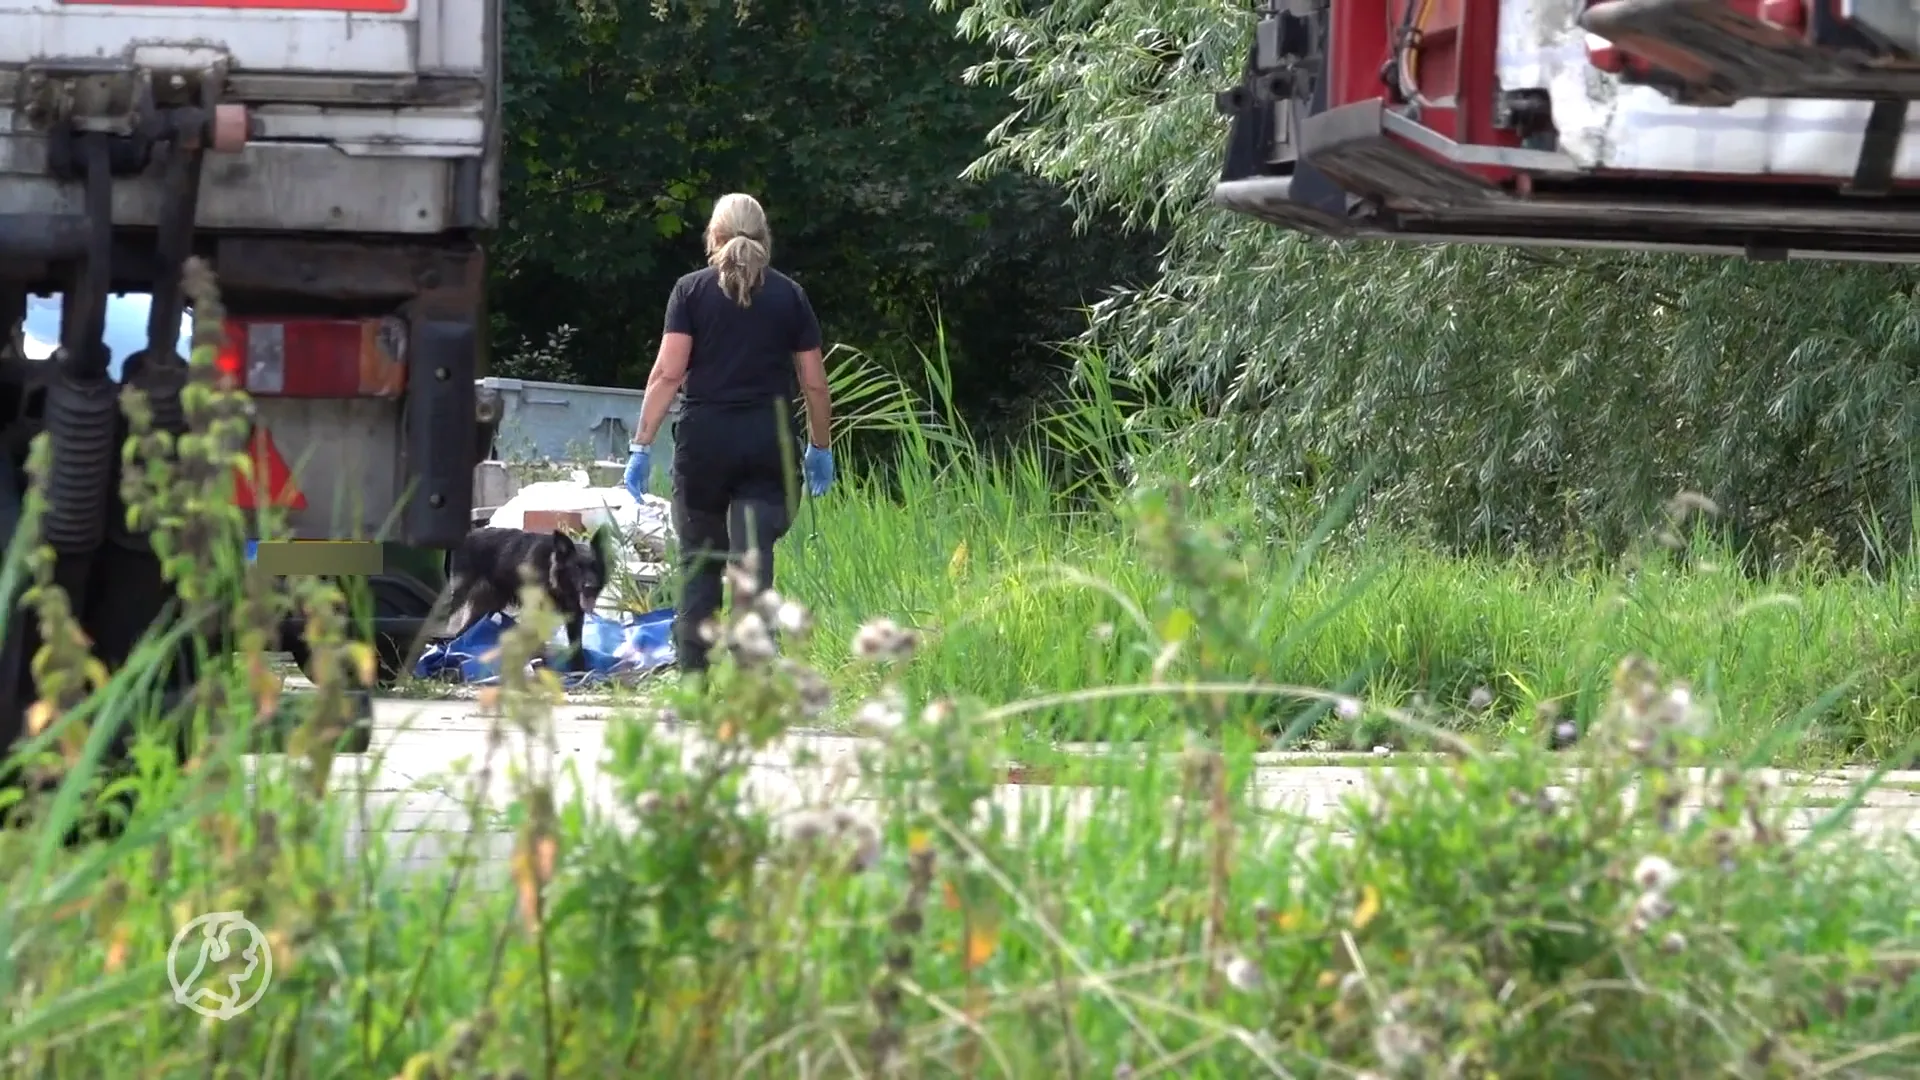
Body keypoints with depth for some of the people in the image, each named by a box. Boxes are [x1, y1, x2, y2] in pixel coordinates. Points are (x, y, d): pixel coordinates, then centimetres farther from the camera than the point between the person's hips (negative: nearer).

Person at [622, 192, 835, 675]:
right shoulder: (790, 295, 7)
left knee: (699, 563, 10)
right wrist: (820, 448, 19)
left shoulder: (691, 291, 2)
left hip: (704, 436, -1)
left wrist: (641, 444, -4)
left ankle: (695, 677, 10)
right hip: (769, 439, 1)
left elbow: (668, 372, -6)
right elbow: (814, 382, 7)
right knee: (754, 563, -2)